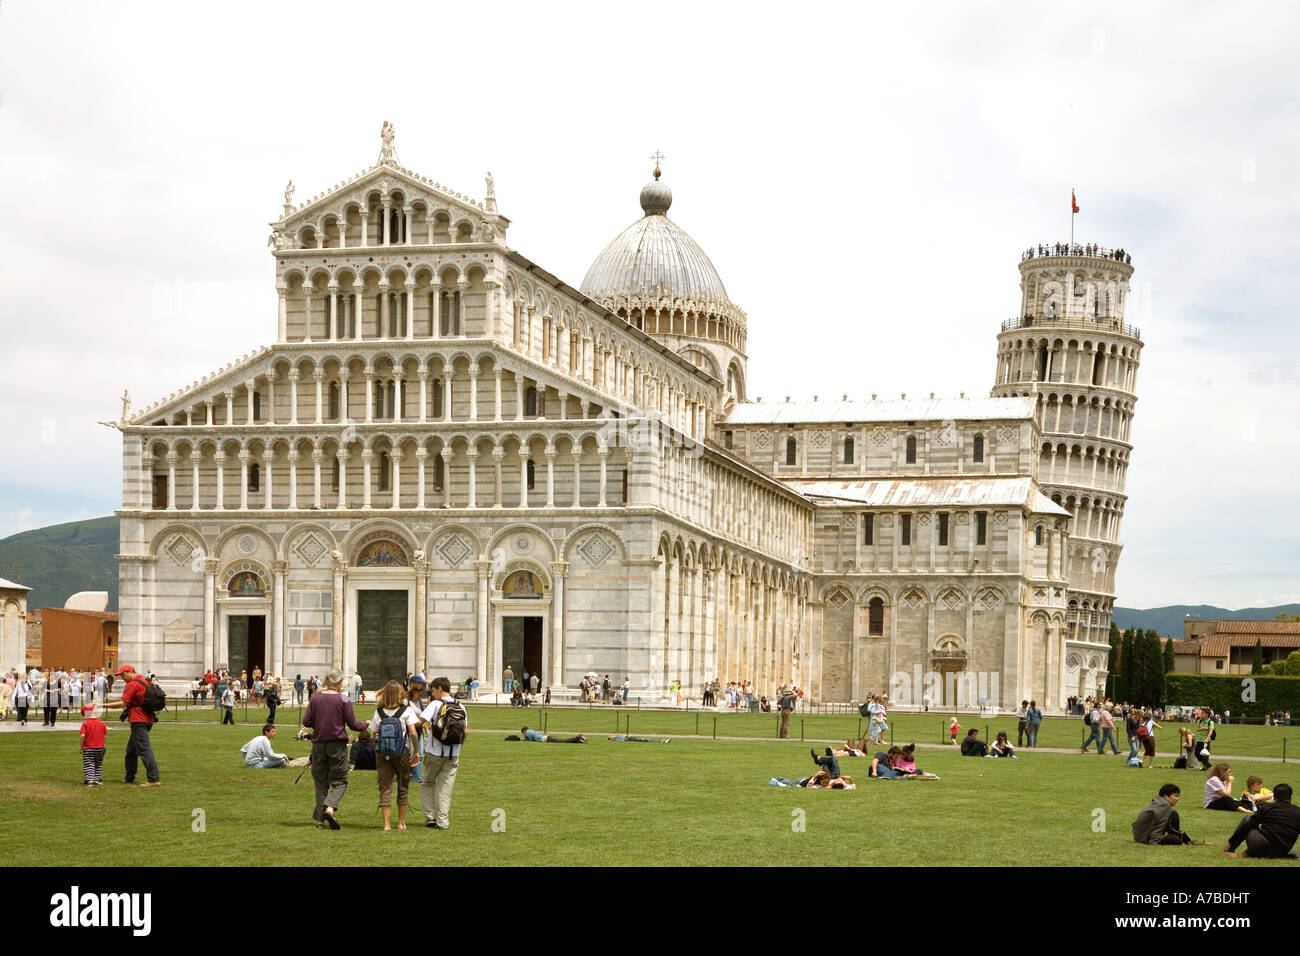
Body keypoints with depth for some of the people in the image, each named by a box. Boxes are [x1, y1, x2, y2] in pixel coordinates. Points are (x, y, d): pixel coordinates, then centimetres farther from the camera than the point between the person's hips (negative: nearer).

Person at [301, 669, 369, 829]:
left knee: (321, 782, 11)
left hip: (318, 744, 3)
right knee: (339, 781, 2)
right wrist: (365, 725, 16)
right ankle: (330, 808, -22)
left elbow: (306, 721, 2)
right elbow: (352, 724, -4)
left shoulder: (315, 699, 1)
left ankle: (320, 818, 9)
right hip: (337, 744, -3)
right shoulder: (343, 700, -7)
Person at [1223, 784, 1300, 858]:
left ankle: (1230, 850, 19)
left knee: (1247, 819, 21)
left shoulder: (1266, 808, 5)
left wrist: (1230, 842, 14)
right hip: (1282, 852, 2)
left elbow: (1245, 827, 8)